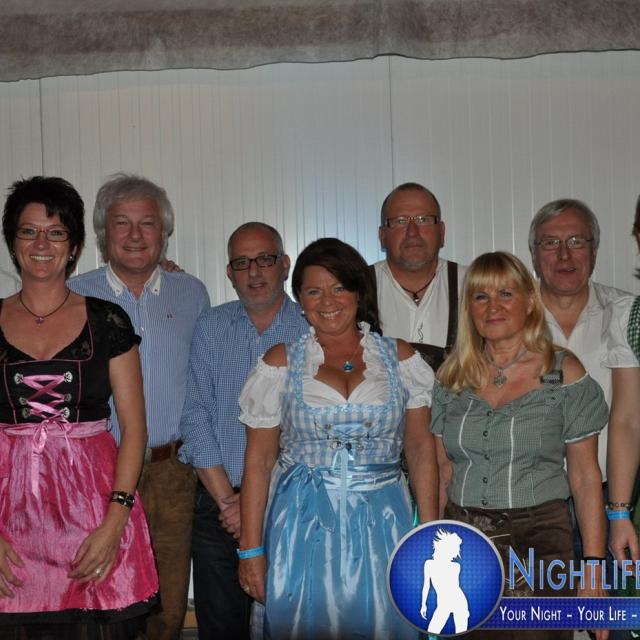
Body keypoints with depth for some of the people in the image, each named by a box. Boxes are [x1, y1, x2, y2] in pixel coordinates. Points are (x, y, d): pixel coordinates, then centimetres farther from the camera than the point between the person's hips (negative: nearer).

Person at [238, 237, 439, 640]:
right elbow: (259, 461, 1)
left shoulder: (398, 357, 4)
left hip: (382, 527, 1)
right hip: (304, 528, 0)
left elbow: (422, 450, 4)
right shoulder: (281, 363, 2)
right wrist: (251, 549, -3)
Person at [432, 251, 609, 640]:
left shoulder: (563, 372, -4)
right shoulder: (452, 378, 5)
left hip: (538, 540, -3)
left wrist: (594, 572, -8)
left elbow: (585, 478, -4)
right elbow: (443, 471, 11)